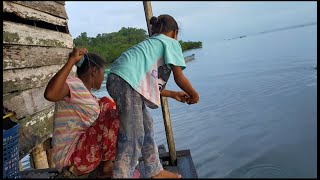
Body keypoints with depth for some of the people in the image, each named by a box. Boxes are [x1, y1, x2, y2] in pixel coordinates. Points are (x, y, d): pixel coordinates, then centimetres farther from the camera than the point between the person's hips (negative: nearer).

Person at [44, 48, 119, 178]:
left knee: (107, 103, 8)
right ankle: (105, 167, 6)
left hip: (83, 142, 9)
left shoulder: (87, 93, 10)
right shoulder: (73, 83, -17)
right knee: (116, 120, -20)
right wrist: (72, 60, -35)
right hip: (71, 155, -9)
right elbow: (50, 94, -38)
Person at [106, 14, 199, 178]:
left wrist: (173, 94, 38)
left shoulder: (151, 43, 33)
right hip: (126, 81, -9)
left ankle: (155, 172, 29)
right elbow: (179, 78, 5)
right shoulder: (171, 43, 11)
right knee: (133, 136, -8)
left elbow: (151, 85, 28)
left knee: (146, 126, 16)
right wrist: (194, 95, 21)